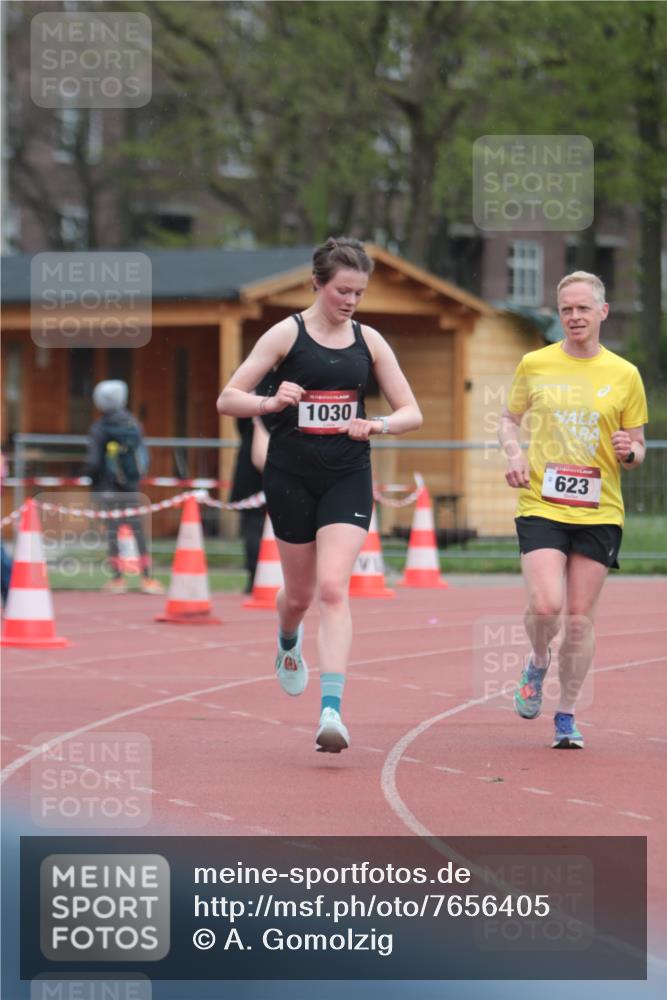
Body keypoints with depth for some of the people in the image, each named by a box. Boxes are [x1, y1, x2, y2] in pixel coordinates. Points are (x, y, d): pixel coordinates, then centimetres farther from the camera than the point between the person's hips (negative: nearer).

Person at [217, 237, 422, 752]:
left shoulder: (369, 341, 5)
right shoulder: (287, 334, -3)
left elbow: (412, 412, 6)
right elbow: (227, 399, -5)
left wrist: (378, 425, -15)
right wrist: (271, 402, -24)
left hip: (348, 478, 1)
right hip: (292, 477, -1)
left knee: (333, 588, -15)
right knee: (300, 591, 11)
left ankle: (332, 711, -23)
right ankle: (289, 643, 49)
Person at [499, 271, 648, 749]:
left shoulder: (624, 375, 4)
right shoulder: (534, 365, 4)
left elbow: (638, 448, 11)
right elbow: (510, 419, 18)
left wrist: (630, 452, -12)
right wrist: (514, 453, -2)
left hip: (599, 512, 1)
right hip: (541, 506, -1)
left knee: (581, 618, 3)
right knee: (545, 606, -17)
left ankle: (567, 716, 17)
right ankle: (538, 665, 17)